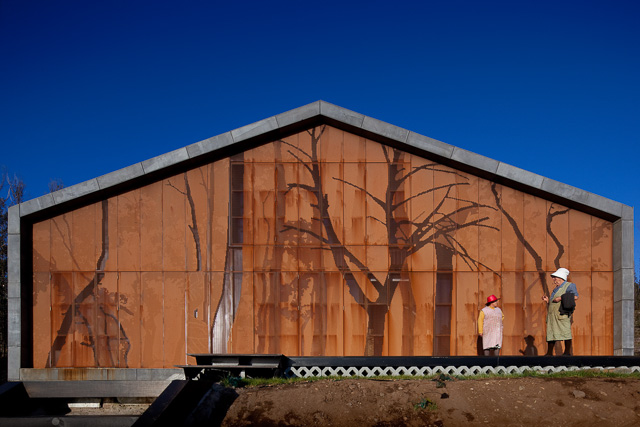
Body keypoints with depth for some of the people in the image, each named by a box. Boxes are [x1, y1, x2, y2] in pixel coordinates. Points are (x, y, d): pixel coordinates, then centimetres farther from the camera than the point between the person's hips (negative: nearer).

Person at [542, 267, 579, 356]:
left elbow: (575, 297, -15)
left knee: (565, 332, -9)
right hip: (552, 315, 8)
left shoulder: (569, 286, 1)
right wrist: (547, 300, 9)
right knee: (550, 333, 5)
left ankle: (567, 352, -6)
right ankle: (549, 353, 7)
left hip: (562, 314, -8)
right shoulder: (556, 289, 26)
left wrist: (561, 298, -16)